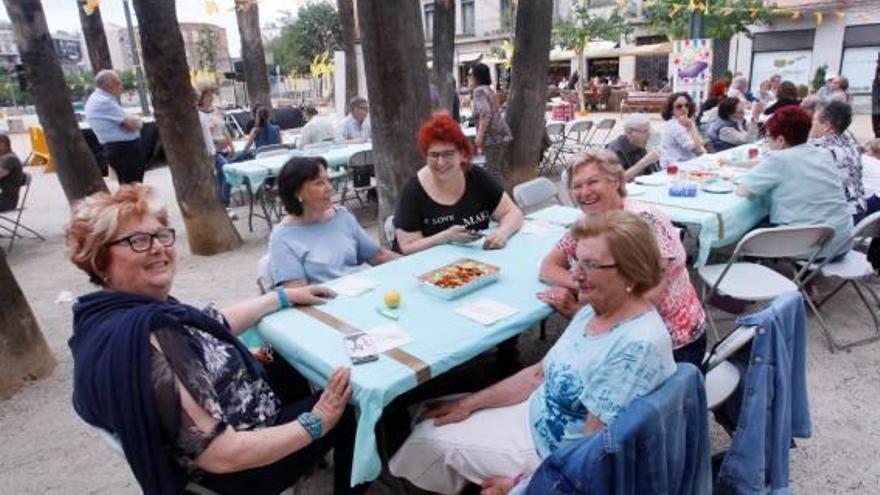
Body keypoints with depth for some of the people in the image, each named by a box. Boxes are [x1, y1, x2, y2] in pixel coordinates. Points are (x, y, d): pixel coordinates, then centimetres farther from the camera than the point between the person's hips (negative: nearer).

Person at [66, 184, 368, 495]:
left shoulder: (131, 311, -6)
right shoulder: (144, 337, -36)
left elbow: (216, 324, 10)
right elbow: (220, 457, -35)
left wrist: (286, 296, 17)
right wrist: (315, 424, -25)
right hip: (241, 470, -9)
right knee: (350, 404, 6)